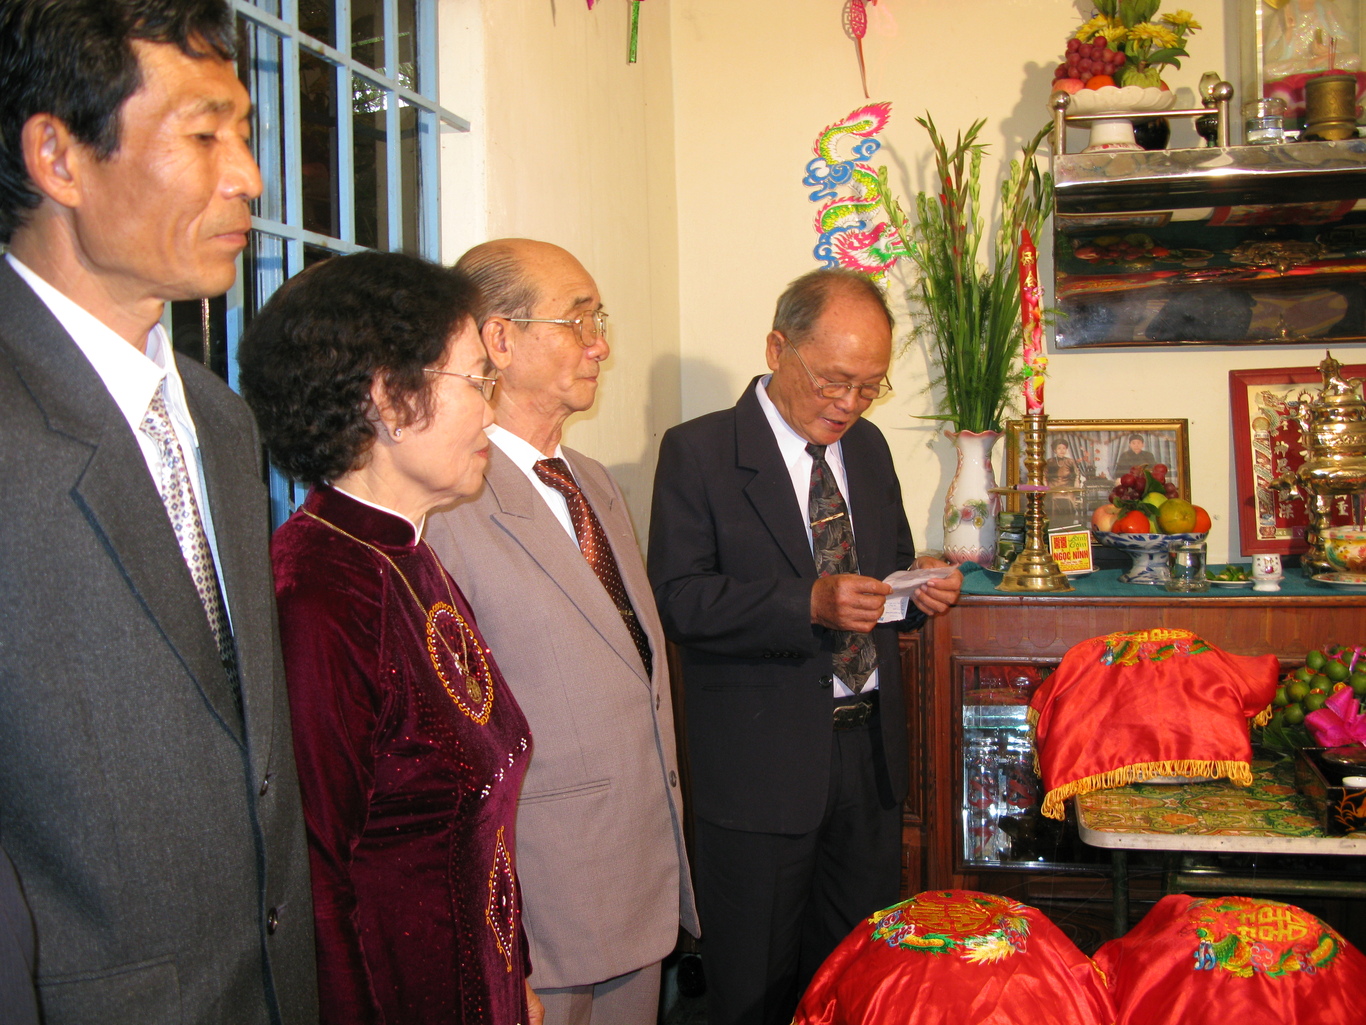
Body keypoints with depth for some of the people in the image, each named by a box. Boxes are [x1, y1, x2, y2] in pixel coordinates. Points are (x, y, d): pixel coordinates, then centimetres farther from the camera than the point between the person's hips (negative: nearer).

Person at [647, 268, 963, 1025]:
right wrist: (809, 603, -28)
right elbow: (677, 600, -17)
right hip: (760, 762, -5)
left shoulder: (868, 447, 11)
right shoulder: (697, 452, -8)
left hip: (869, 749, 6)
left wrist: (918, 589, -4)